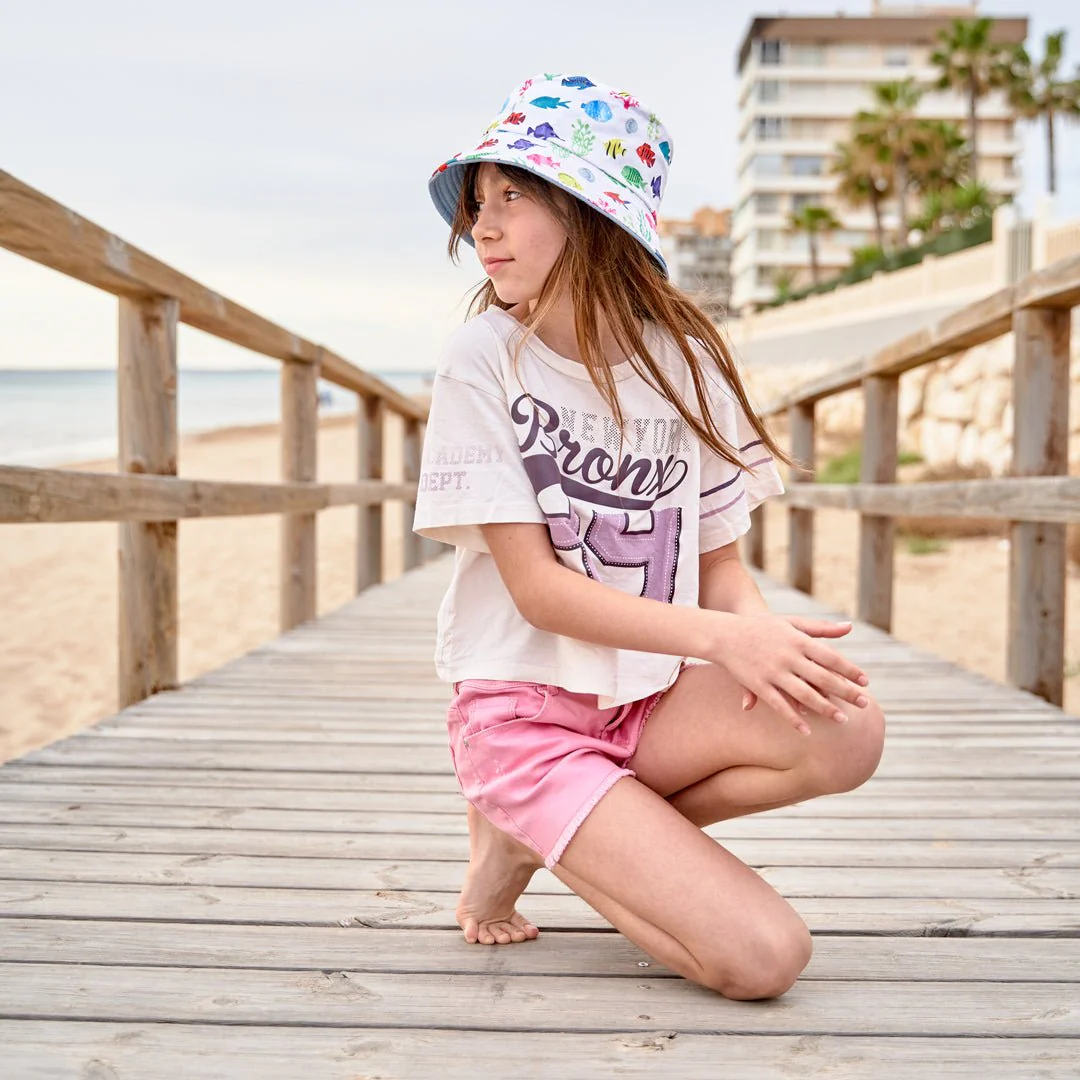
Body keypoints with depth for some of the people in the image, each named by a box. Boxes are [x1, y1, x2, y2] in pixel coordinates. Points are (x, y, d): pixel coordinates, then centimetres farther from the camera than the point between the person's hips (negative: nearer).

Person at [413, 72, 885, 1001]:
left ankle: (556, 830, -4)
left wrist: (762, 629, -20)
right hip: (522, 706, -5)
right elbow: (536, 588, -15)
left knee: (848, 732, -25)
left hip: (651, 700, 5)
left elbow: (720, 564, 4)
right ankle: (516, 834, 6)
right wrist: (717, 636, -27)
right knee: (760, 955, -18)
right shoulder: (483, 358, -11)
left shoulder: (686, 360, 0)